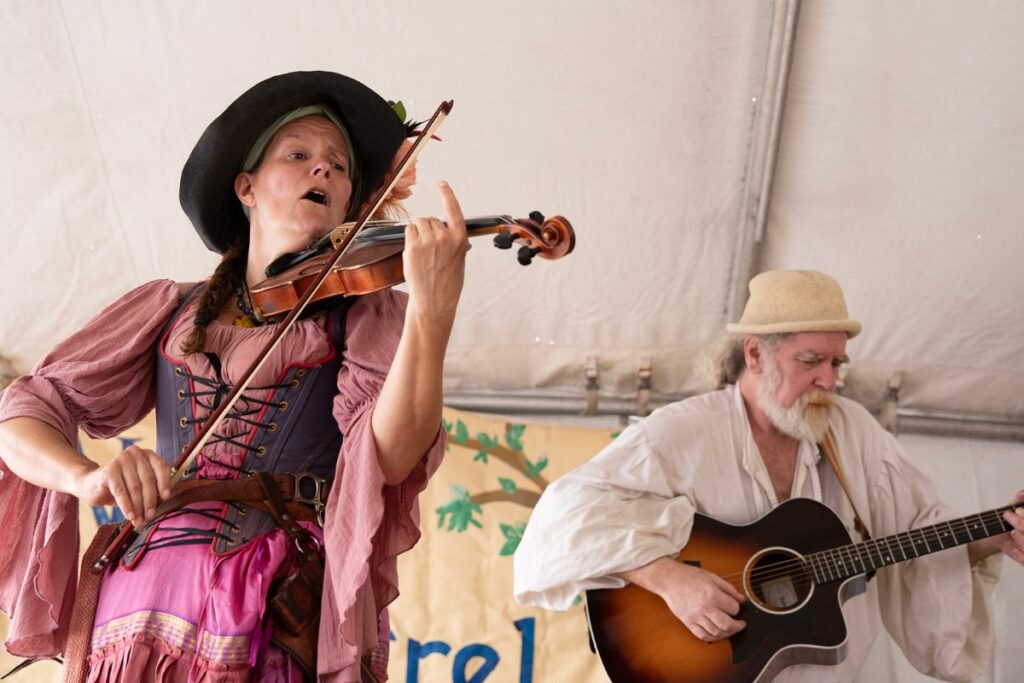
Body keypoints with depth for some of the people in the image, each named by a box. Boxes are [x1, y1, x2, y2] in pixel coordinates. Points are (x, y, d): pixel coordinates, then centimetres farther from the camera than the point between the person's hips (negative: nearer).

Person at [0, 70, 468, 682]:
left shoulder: (368, 315, 7)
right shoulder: (169, 310, 14)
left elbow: (389, 457, -10)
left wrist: (433, 310, -24)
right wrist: (87, 477, -13)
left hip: (293, 615, -1)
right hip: (149, 606, 2)